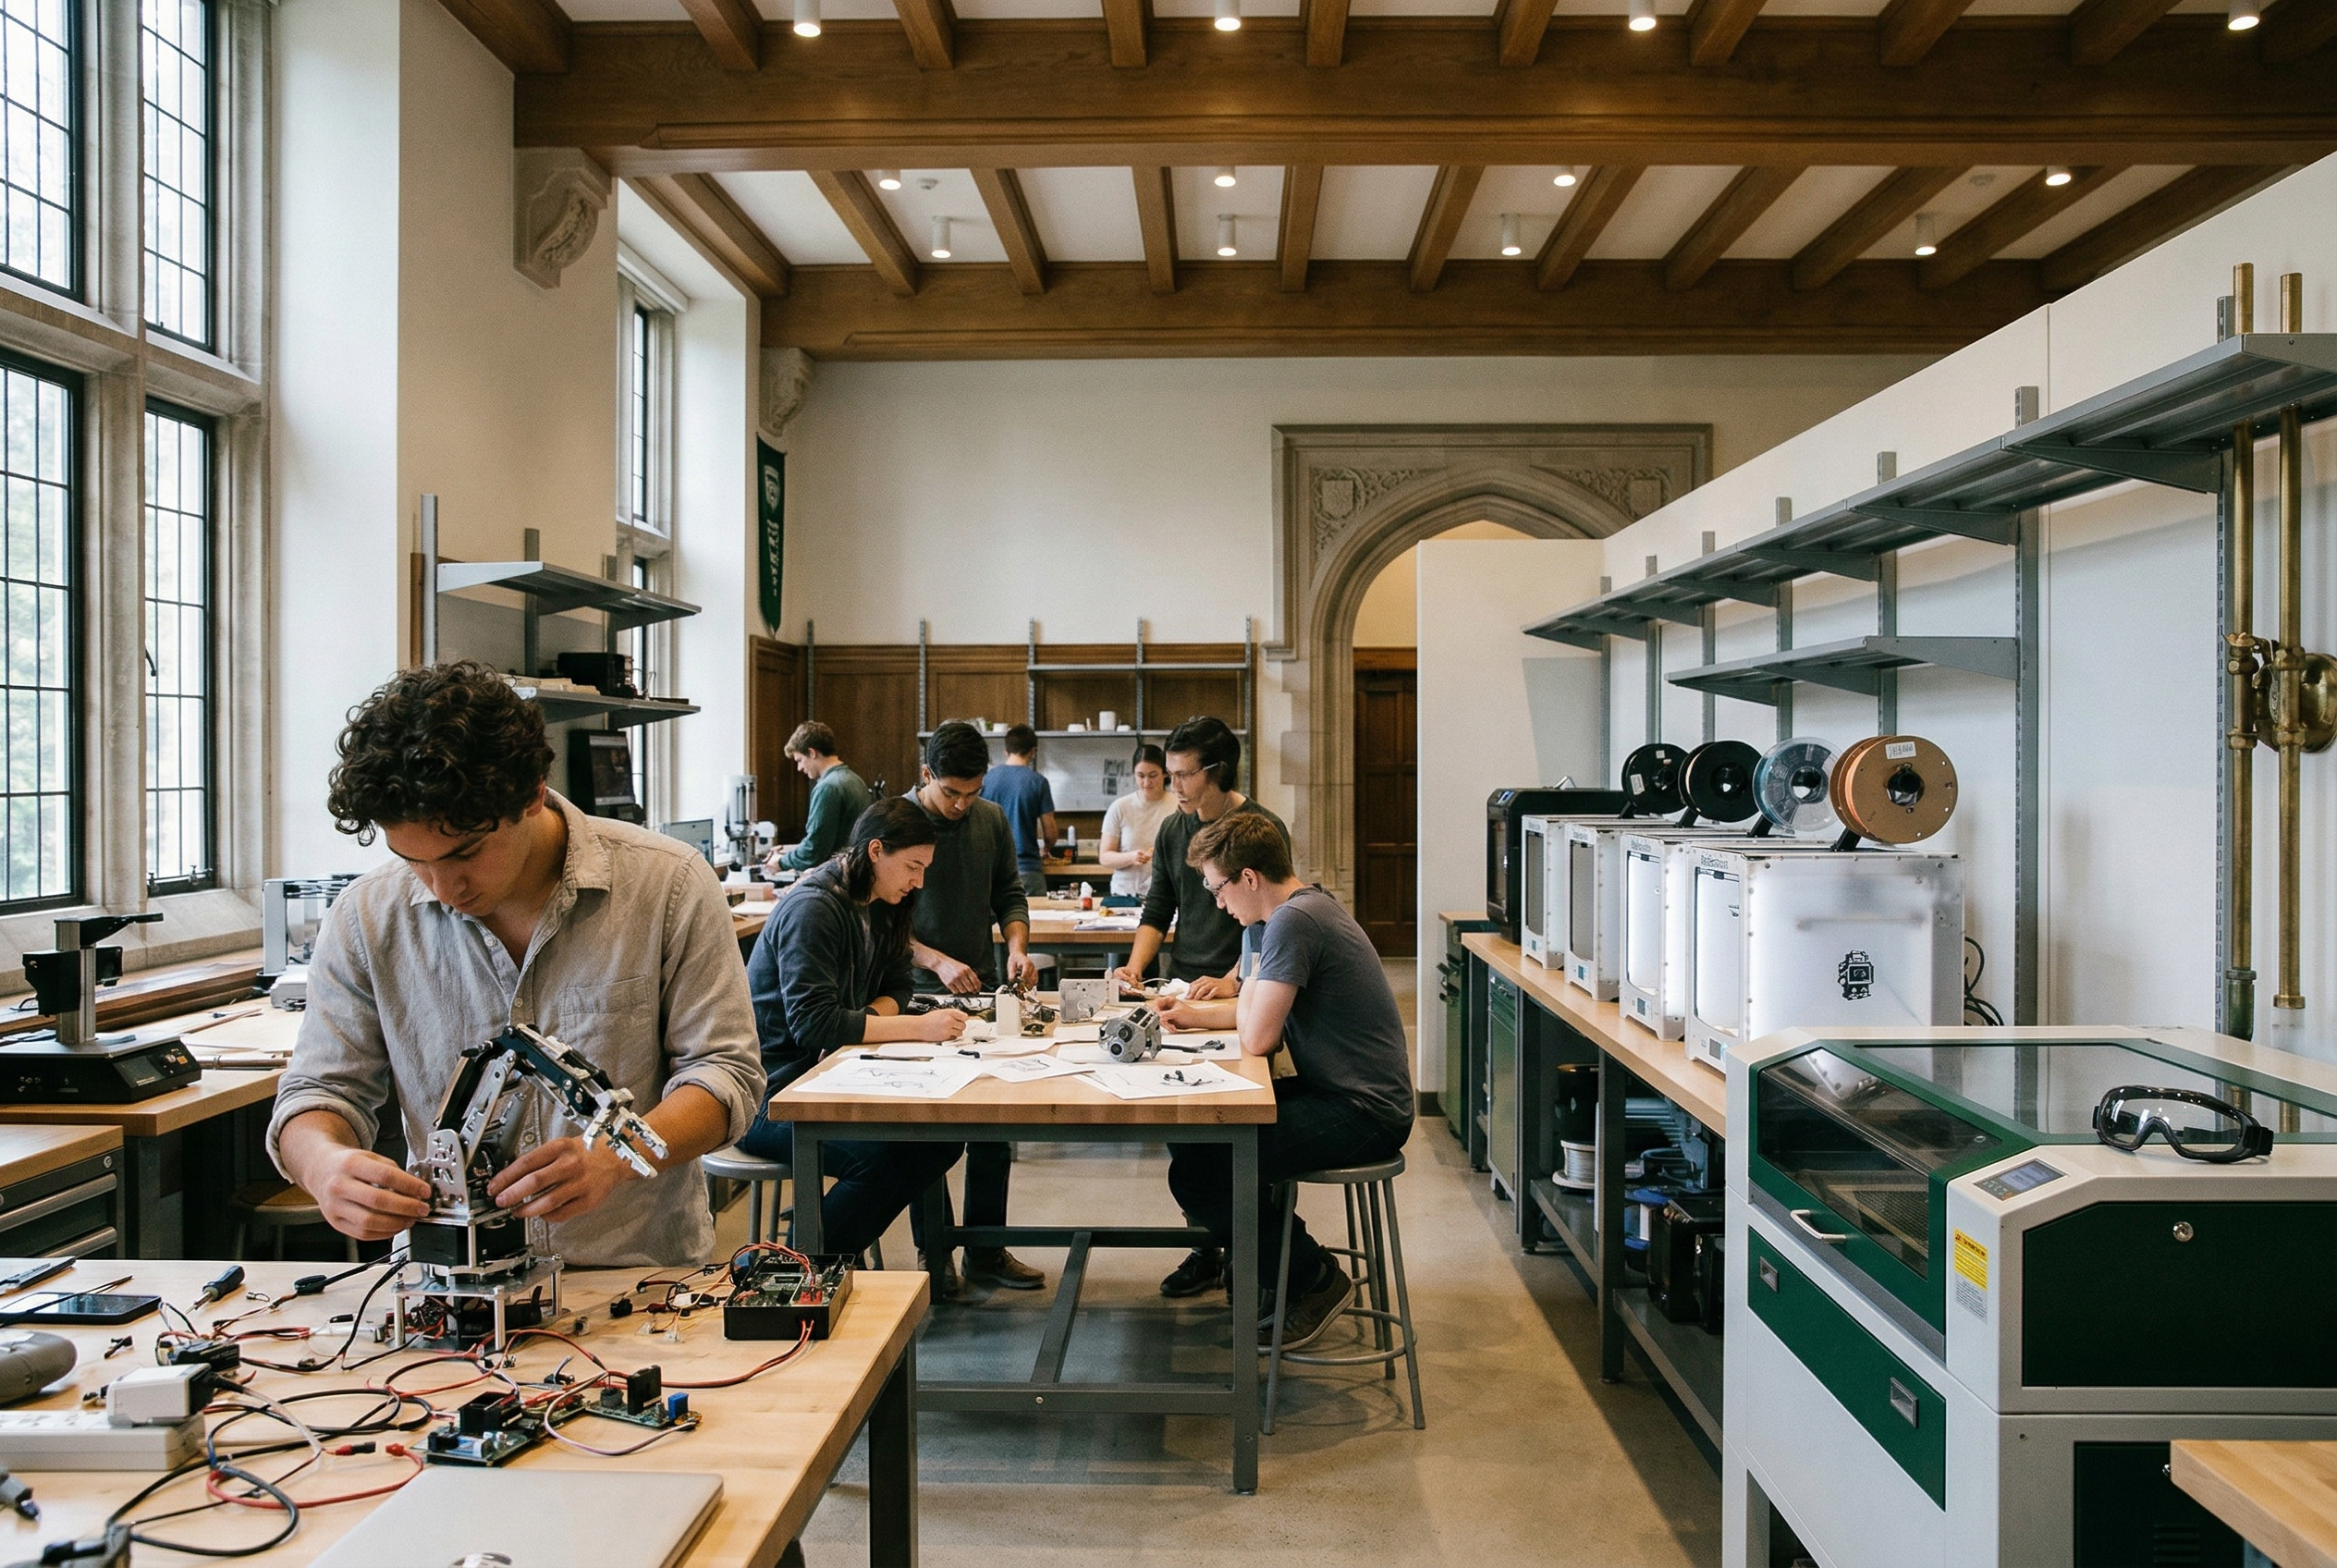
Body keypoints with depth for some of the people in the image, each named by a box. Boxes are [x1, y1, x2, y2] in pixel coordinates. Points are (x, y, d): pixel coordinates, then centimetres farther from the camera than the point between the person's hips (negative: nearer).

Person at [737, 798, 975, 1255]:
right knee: (878, 1157, -30)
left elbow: (895, 989, 14)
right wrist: (919, 1028, -29)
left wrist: (869, 1017, -11)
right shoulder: (812, 908, -19)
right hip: (772, 1093, -8)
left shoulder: (879, 905, 10)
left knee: (942, 1135, -11)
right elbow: (812, 1023, -26)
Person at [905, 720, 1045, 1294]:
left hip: (983, 990, 4)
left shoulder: (992, 820, 5)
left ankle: (986, 1250, 20)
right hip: (918, 993, -4)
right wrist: (937, 961, -18)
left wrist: (1017, 946, -5)